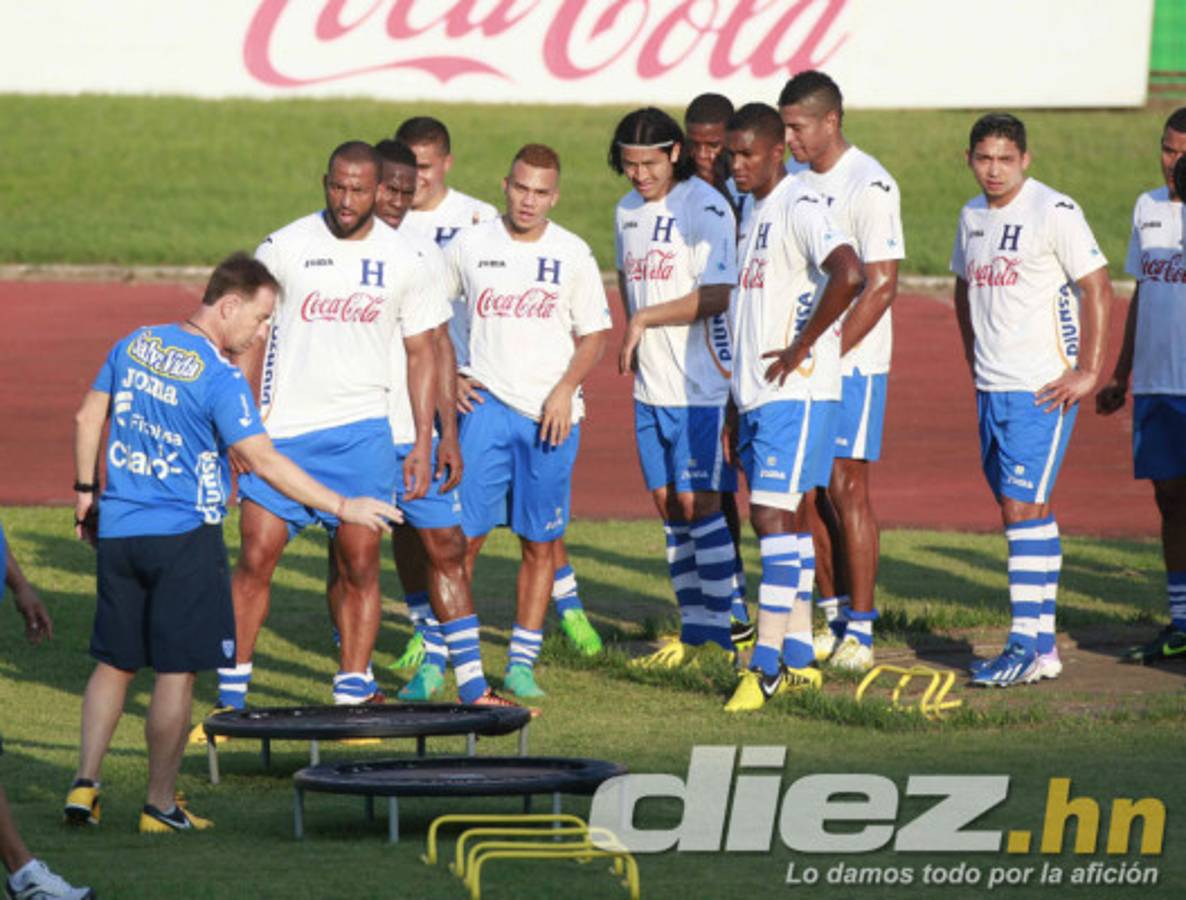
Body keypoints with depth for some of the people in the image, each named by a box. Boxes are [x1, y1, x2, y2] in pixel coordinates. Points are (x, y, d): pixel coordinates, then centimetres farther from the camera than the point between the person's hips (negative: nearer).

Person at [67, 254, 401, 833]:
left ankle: (84, 782, 7)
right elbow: (263, 462, -19)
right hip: (184, 536, -6)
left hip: (118, 529, 6)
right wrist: (342, 507, -15)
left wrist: (86, 494, 22)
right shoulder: (220, 378, -15)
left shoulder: (134, 345, 5)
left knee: (114, 663, 15)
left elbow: (87, 419, 11)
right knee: (176, 671, 1)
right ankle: (160, 804, 4)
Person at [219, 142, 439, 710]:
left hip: (361, 429, 1)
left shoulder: (404, 261, 3)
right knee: (256, 559, -4)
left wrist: (423, 442, 4)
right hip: (282, 429, -1)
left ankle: (353, 692, 4)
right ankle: (230, 695, 3)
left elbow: (422, 354, 10)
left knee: (360, 564, -3)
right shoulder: (283, 248, -1)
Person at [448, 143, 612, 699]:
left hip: (551, 414, 1)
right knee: (463, 533, -7)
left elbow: (594, 334, 7)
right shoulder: (470, 246, 4)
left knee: (540, 542, 3)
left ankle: (522, 663, 10)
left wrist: (566, 388, -8)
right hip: (486, 404, 0)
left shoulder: (571, 254, 3)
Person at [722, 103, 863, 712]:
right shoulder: (754, 212, 17)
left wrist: (800, 348, -21)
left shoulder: (800, 209, -13)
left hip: (796, 391, -10)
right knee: (773, 519, 11)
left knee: (772, 514, -13)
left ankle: (767, 663, -13)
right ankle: (798, 661, 18)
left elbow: (849, 274, -29)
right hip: (757, 394, 10)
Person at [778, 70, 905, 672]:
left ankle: (860, 631, -2)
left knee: (845, 487, -7)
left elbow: (881, 285, -16)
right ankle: (833, 616, 17)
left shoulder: (870, 186, -13)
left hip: (852, 363, -7)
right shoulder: (794, 178, 10)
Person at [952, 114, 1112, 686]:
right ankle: (1044, 644, 15)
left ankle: (1026, 646, -12)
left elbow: (1097, 290, -11)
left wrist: (1089, 372, -14)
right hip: (991, 389, 8)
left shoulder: (1054, 213, -11)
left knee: (1022, 507, -13)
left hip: (1044, 390, -8)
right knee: (1027, 511, 10)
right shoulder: (972, 217, 12)